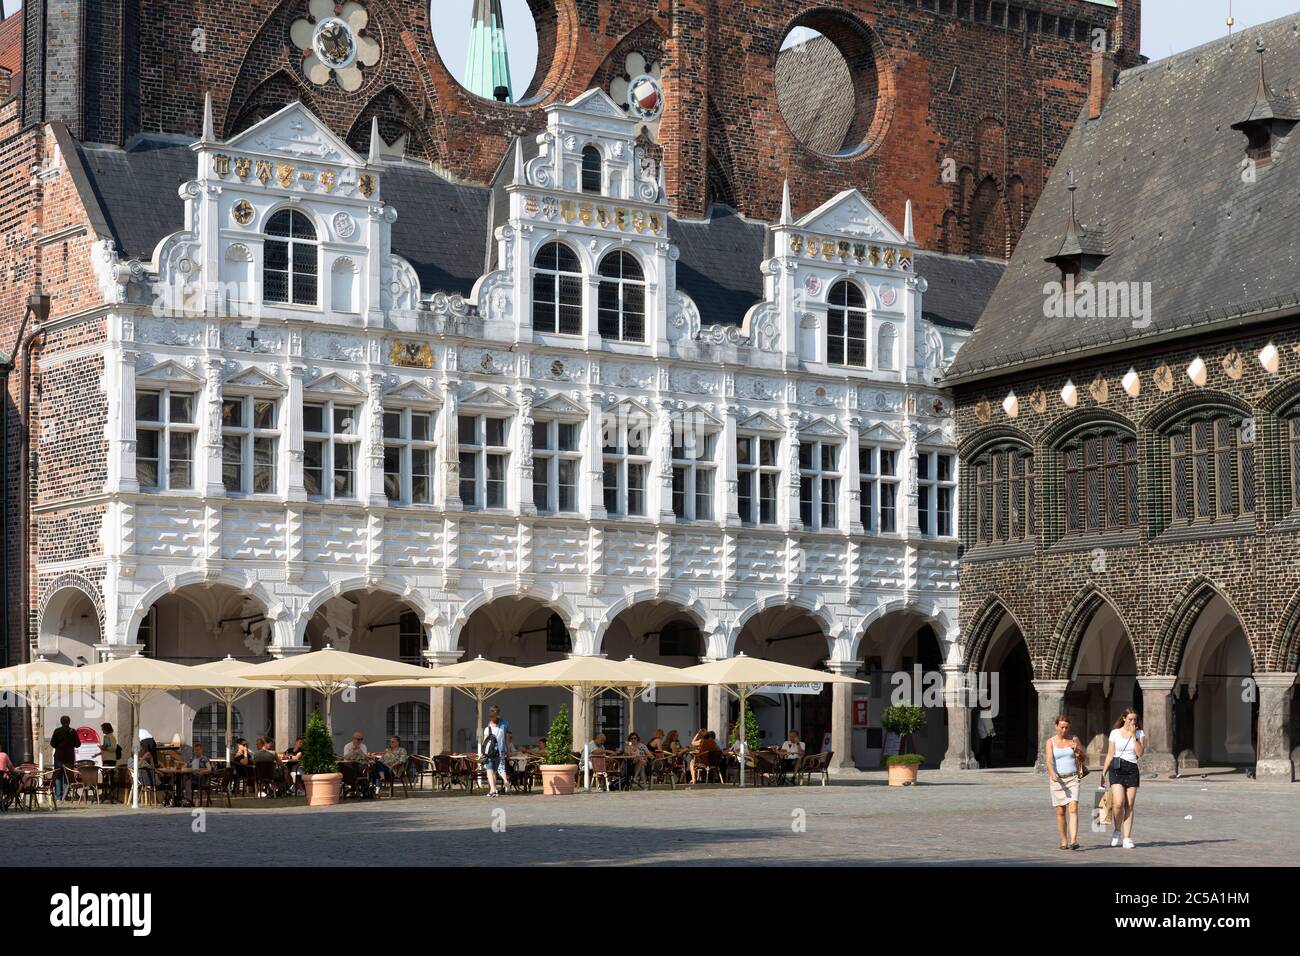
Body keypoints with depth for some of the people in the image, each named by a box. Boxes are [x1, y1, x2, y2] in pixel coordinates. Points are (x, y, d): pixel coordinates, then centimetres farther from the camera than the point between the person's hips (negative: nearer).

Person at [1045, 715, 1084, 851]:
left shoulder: (1074, 739, 4)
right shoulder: (1050, 742, -1)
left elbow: (1083, 757, 11)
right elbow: (1049, 760, -14)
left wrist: (1077, 750, -11)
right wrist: (1052, 773, -34)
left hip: (1073, 779, 0)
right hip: (1057, 780, 0)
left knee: (1073, 809, -14)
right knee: (1060, 812, 4)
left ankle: (1073, 841, -23)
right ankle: (1063, 841, 17)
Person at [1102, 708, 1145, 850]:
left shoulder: (1140, 733, 8)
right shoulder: (1115, 733, 5)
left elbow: (1140, 753, -6)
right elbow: (1110, 755, 7)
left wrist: (1134, 735, -9)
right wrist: (1103, 773, 3)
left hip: (1132, 770, 1)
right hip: (1116, 769, -1)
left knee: (1129, 805, -1)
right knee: (1118, 803, -16)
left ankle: (1127, 838, 3)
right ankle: (1117, 831, 7)